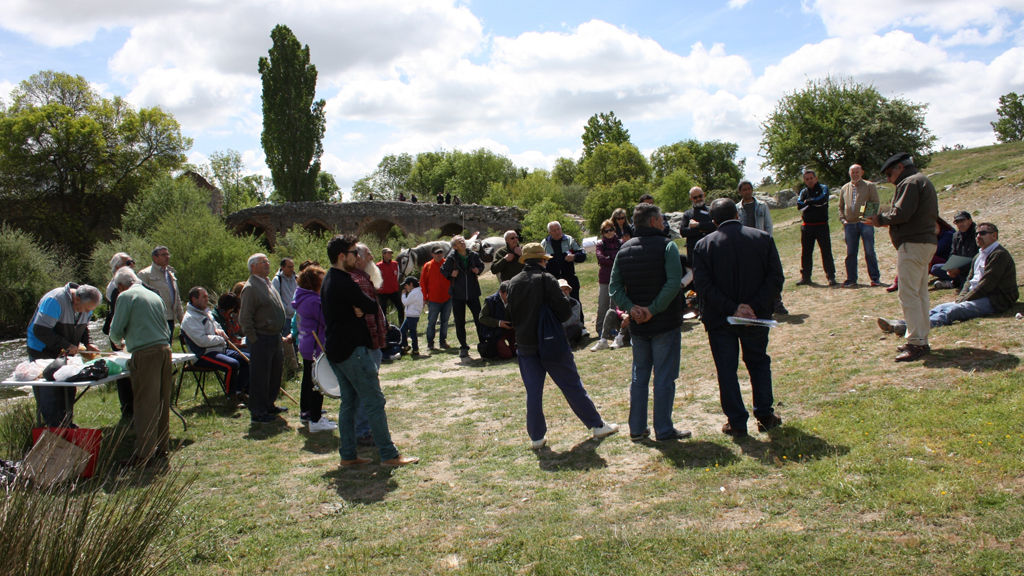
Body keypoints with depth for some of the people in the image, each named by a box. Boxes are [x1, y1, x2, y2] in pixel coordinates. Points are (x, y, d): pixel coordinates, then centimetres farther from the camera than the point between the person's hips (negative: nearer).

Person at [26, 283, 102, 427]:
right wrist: (67, 346, -28)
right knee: (49, 393, -6)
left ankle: (68, 426, 18)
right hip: (43, 354, -7)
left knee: (68, 392, 7)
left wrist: (87, 344, -6)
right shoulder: (55, 301, -26)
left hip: (65, 354, 7)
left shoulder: (86, 306, -2)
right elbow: (40, 330, -28)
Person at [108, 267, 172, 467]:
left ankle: (144, 453, -4)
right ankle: (161, 447, 19)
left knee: (145, 404, -5)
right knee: (162, 402, 12)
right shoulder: (155, 296, 19)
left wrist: (119, 340, 22)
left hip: (145, 353, -7)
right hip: (164, 348, 7)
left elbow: (116, 330, -1)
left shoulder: (126, 296, 0)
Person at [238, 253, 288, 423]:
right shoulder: (250, 288, -14)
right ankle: (258, 413, 7)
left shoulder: (268, 284, 15)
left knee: (275, 374, 17)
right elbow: (245, 318, -17)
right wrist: (254, 339, -17)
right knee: (259, 377, -1)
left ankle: (269, 405, 32)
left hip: (275, 337, 9)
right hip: (262, 338, -9)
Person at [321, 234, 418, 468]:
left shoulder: (329, 281, 15)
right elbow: (373, 306, -12)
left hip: (336, 350, 10)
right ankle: (389, 455, -2)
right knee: (375, 402, -6)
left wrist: (359, 308, -3)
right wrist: (364, 307, 6)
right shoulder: (344, 282, -18)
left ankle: (348, 456, 17)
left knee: (349, 402, 13)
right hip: (353, 350, -10)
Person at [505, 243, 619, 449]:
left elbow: (509, 314, 9)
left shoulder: (513, 283, 2)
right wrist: (557, 320, 6)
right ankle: (597, 426, 15)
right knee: (572, 387, 5)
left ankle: (537, 437, 12)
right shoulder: (546, 279, -12)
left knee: (533, 392, 9)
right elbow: (564, 310, -15)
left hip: (525, 345, 4)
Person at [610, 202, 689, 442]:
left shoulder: (624, 249, 7)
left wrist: (631, 307, -8)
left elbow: (614, 286, 0)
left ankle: (637, 429, 18)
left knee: (639, 376, 14)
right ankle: (663, 430, 8)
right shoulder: (666, 246, -10)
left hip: (637, 324, 5)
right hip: (665, 323, -5)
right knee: (664, 378, 2)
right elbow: (673, 284, -21)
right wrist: (654, 309, -17)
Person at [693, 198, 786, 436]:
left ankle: (737, 423, 11)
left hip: (719, 319, -2)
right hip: (757, 317, 2)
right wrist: (755, 306, -13)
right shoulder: (763, 239, -3)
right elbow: (776, 278, -9)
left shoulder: (704, 245, -7)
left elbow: (703, 284, -15)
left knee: (726, 370, 8)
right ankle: (765, 415, 23)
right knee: (759, 363, 20)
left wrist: (731, 308, -15)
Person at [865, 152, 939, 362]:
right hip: (926, 242, 11)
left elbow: (901, 213, -21)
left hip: (912, 244, -11)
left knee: (908, 295, -10)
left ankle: (916, 343, -11)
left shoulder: (910, 182, -10)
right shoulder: (923, 181, 22)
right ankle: (922, 340, 18)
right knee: (920, 294, 13)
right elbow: (932, 214, 19)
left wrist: (881, 219, -3)